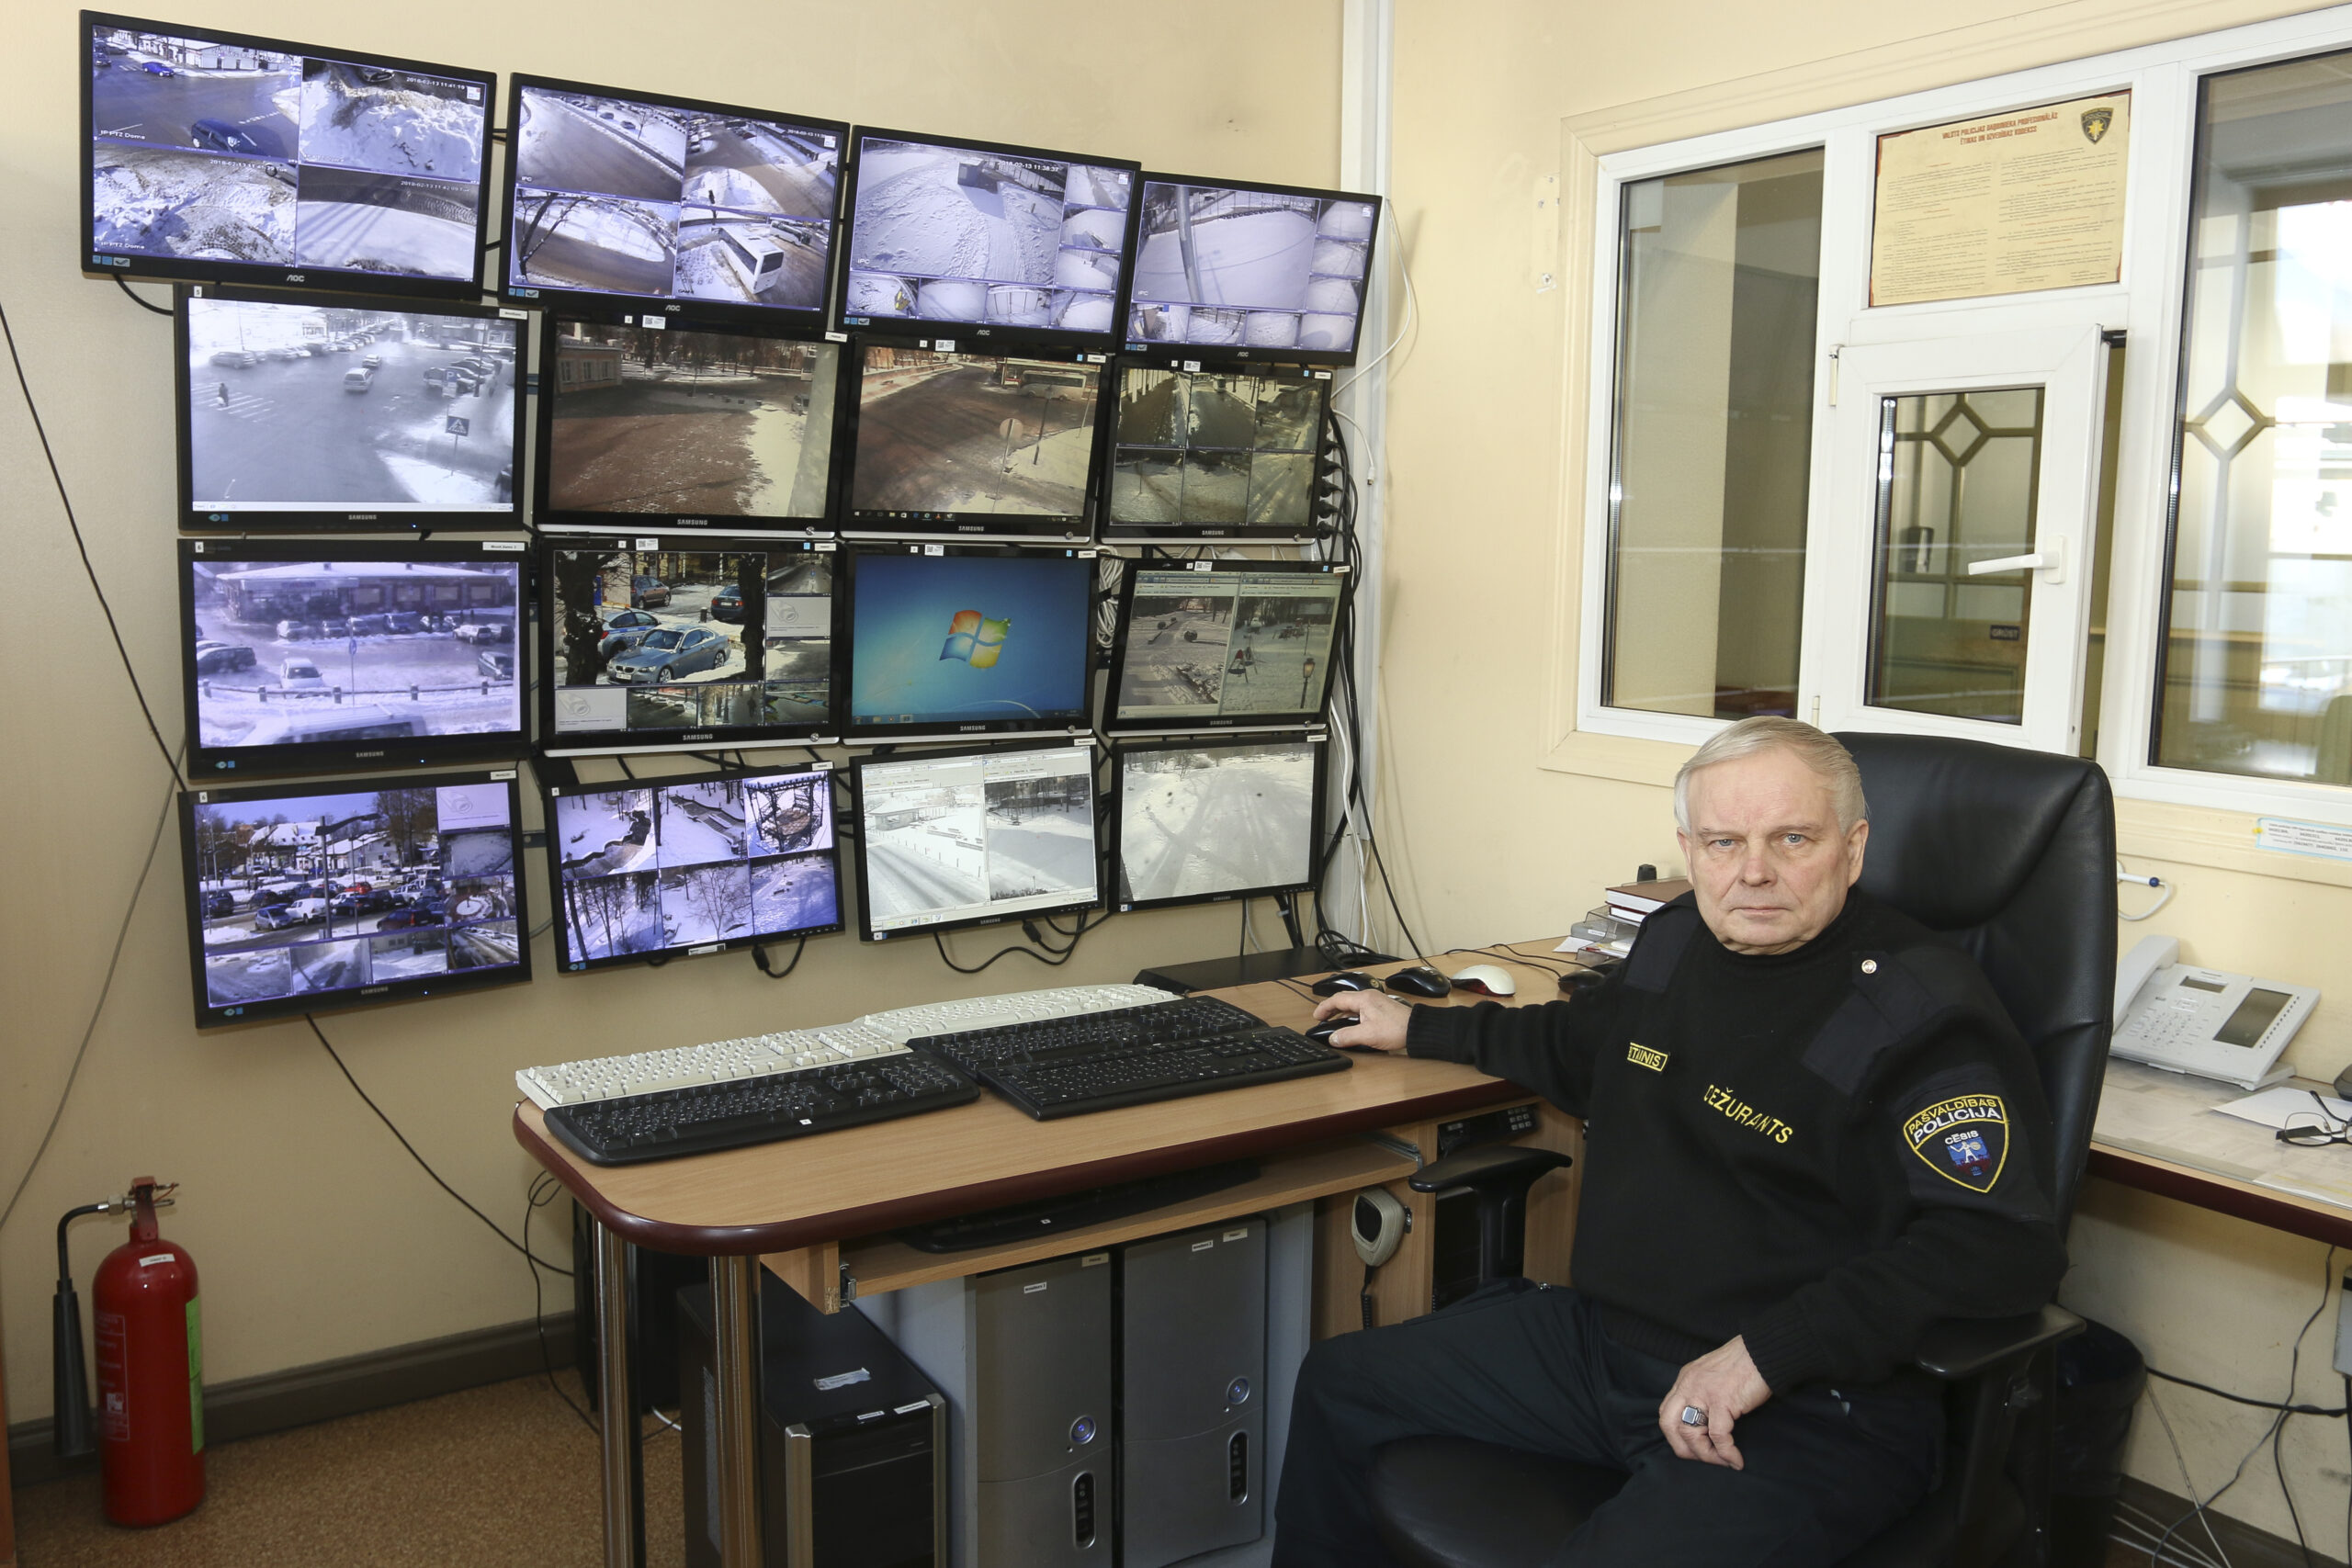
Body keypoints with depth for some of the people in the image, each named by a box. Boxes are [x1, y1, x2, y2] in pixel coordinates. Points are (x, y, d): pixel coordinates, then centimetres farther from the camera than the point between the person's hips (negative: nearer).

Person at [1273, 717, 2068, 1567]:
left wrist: (1765, 1354, -30)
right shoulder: (1676, 940, 9)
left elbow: (2004, 1248, -26)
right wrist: (1418, 1028, 36)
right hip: (1599, 1336, 8)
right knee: (1340, 1382, 13)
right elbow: (1580, 1046, 31)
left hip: (1808, 1410, -8)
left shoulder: (1922, 1015, -16)